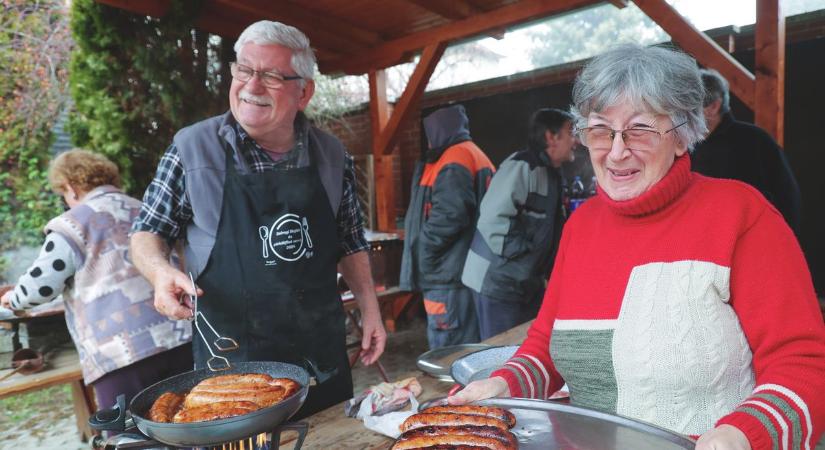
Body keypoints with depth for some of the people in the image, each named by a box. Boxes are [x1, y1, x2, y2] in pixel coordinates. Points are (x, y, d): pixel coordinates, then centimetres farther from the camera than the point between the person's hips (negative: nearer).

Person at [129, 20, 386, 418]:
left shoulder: (332, 156, 0)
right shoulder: (192, 147, -7)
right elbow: (147, 232, 2)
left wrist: (370, 309, 4)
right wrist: (161, 272, -18)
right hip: (230, 360, -2)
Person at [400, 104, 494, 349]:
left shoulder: (453, 160, -12)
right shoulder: (477, 156, 19)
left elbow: (449, 215, -25)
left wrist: (421, 252, -12)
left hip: (448, 276, -10)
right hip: (468, 272, 10)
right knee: (470, 352, 17)